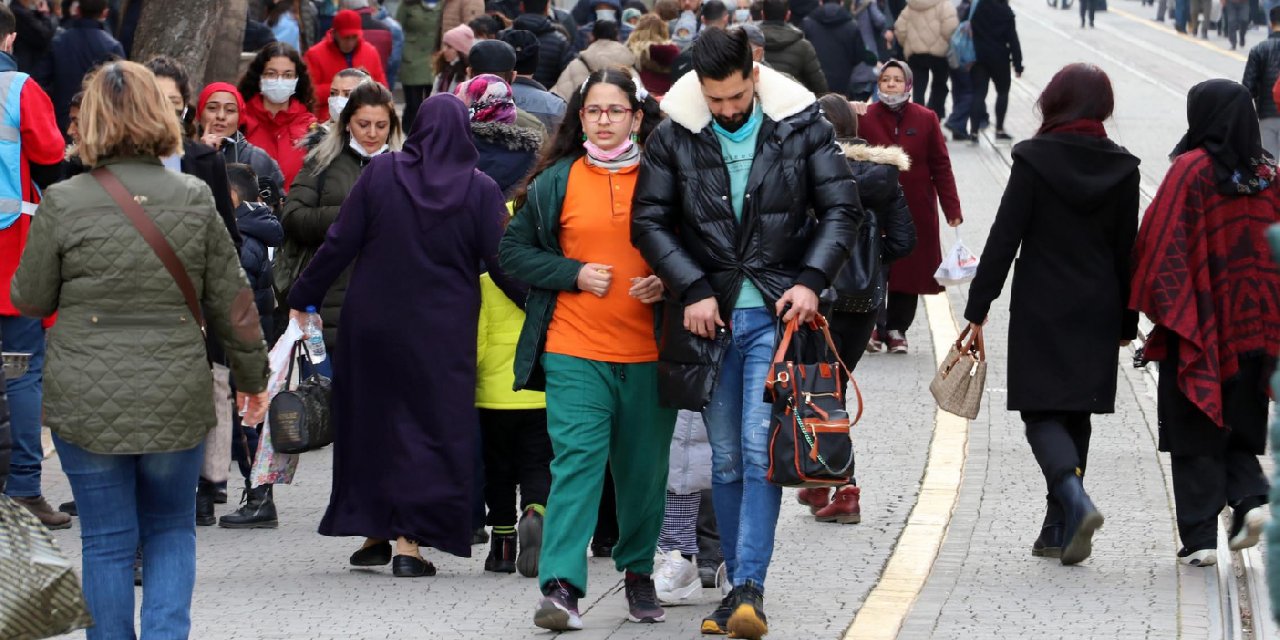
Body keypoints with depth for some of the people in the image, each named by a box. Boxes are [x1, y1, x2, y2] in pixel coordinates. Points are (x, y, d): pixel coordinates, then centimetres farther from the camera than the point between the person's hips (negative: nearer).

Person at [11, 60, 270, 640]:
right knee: (171, 528, 17)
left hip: (87, 405, -1)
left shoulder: (62, 204, -9)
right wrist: (253, 376, 16)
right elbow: (232, 303, 3)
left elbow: (30, 300, 2)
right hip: (176, 401, 1)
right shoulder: (194, 199, -4)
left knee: (107, 542, 8)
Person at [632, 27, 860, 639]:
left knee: (760, 450, -13)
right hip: (709, 314, 2)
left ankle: (749, 588, -14)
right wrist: (692, 289, -7)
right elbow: (650, 222, 4)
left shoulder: (801, 125, -2)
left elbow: (842, 208, 2)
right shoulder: (674, 136, 0)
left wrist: (811, 281, -10)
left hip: (776, 312, -2)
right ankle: (739, 587, 15)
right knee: (726, 459, 7)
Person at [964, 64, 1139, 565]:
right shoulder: (1121, 167, 2)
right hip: (1097, 312, 4)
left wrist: (978, 306, -5)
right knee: (1075, 414, 12)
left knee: (1042, 412, -1)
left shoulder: (1034, 159, -9)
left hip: (1041, 311, -4)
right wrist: (1126, 321, 15)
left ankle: (1075, 499, -26)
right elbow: (1127, 248, 7)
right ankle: (1058, 531, 15)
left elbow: (1004, 236, -10)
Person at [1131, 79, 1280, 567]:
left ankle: (1199, 537, 0)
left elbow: (1161, 241, -13)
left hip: (1199, 324, -4)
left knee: (1195, 431, 3)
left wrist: (1156, 308, -4)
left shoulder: (1191, 170, -11)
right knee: (1237, 423, 18)